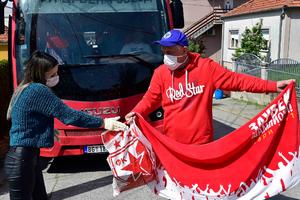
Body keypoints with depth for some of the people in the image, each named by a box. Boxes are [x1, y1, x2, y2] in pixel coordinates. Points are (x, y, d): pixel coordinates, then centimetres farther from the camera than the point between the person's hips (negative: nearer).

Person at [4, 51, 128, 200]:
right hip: (21, 160, -10)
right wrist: (102, 122, -19)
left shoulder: (26, 89, 10)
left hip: (27, 156, 10)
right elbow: (68, 115, -23)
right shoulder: (37, 90, -20)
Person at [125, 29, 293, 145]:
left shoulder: (206, 67, -7)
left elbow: (236, 80, -6)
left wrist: (273, 86, -10)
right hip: (172, 142, 2)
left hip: (201, 141, -1)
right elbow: (150, 99, 4)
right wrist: (135, 113, -16)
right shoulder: (161, 73, -1)